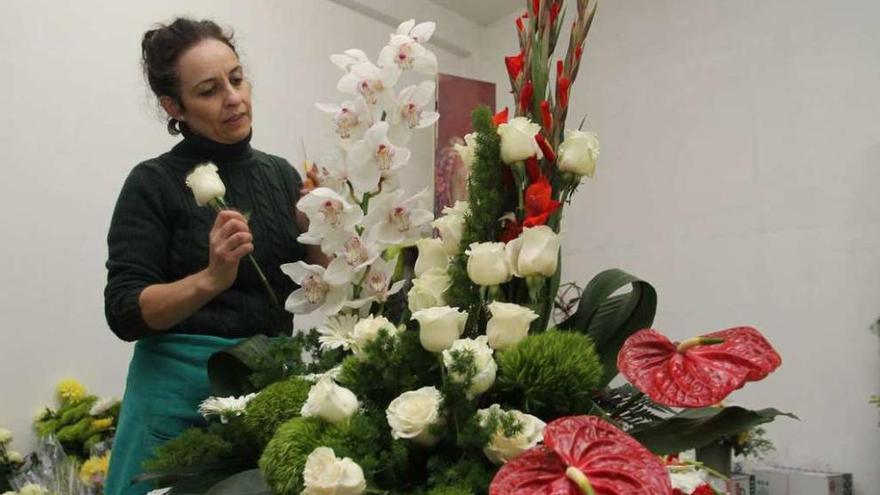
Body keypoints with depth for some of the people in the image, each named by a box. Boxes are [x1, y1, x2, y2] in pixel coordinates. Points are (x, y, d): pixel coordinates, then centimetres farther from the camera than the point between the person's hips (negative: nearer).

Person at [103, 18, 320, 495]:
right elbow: (124, 312, -13)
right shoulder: (154, 183, -9)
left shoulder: (281, 173, 4)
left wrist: (316, 227, -12)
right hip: (185, 389, -4)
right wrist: (210, 280, -28)